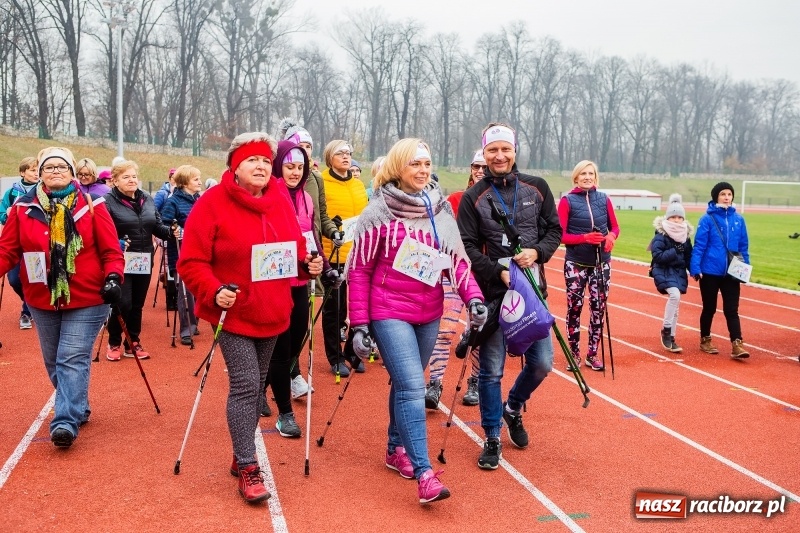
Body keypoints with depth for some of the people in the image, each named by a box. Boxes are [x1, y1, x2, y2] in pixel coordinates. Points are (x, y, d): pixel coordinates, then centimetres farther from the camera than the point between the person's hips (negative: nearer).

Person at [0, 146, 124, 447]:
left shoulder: (91, 204, -4)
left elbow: (110, 249, -5)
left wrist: (112, 277, -20)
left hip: (86, 299, -4)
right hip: (42, 300, 4)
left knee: (73, 360, -10)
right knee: (54, 362, 15)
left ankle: (66, 422, -11)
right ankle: (77, 409, 32)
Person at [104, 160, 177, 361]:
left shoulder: (147, 200, 9)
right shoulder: (108, 201, -9)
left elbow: (157, 226, 12)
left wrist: (171, 232, -7)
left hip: (144, 261, 6)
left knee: (137, 305, 13)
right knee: (123, 303, -7)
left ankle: (133, 343, 26)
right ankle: (114, 343, 15)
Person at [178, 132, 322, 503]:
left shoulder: (281, 200, 4)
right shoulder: (212, 204, -12)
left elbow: (294, 246, 15)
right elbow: (191, 262, -13)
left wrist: (306, 263, -6)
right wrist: (214, 291, -27)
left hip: (271, 314, 6)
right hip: (233, 313, -6)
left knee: (256, 386, 15)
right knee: (245, 385, -11)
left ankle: (241, 456, 30)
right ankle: (248, 468, 0)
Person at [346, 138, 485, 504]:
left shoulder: (441, 211, 6)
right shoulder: (378, 213, -7)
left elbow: (457, 259, 7)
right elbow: (359, 270, -4)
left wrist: (473, 297, -10)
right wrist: (359, 324, -8)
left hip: (429, 313, 5)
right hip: (389, 312, -5)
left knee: (406, 384, 15)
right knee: (412, 387, -13)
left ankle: (396, 449, 33)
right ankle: (424, 474, -12)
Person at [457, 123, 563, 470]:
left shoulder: (537, 188, 6)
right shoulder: (473, 197, -1)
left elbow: (554, 230, 10)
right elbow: (468, 247, -5)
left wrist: (537, 252, -10)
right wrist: (498, 273, -17)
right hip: (493, 294, -2)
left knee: (541, 363, 5)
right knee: (491, 370, 2)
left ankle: (512, 408, 34)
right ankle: (493, 439, 18)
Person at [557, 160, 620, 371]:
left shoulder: (603, 199, 6)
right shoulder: (567, 201, -4)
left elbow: (615, 227, 13)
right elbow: (559, 235, -8)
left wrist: (611, 236, -10)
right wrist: (584, 237, -22)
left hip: (601, 263, 3)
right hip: (576, 264, -3)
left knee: (599, 308, 5)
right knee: (574, 307, 0)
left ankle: (592, 354, 17)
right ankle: (574, 353, 13)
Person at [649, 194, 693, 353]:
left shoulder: (685, 235, 6)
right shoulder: (661, 235, -12)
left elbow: (689, 257, 11)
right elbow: (657, 256, -20)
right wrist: (675, 251, -22)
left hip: (679, 272, 6)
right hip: (664, 272, -6)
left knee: (675, 305, 10)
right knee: (675, 295, -29)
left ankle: (670, 339, 20)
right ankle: (666, 330, -12)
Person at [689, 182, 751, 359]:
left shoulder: (738, 219, 3)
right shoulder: (707, 219, -9)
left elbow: (744, 246, 9)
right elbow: (699, 245, -11)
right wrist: (695, 268, -17)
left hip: (731, 273, 3)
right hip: (710, 272, -2)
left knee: (731, 309, -1)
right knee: (709, 308, 11)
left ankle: (737, 344, -3)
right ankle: (705, 340, 27)